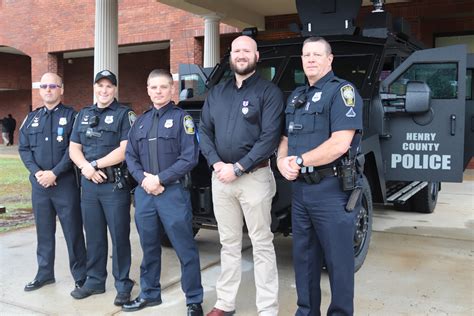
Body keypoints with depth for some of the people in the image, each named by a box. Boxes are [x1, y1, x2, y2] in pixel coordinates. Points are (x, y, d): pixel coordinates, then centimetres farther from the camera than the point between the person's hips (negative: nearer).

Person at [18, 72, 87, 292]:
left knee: (73, 231, 0)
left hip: (65, 183, -4)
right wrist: (37, 172, -7)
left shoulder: (71, 115, -1)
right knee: (44, 231, 13)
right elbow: (23, 148, 9)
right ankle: (44, 274, 26)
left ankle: (81, 277, 11)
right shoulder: (31, 118, 13)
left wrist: (54, 173, -16)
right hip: (39, 183, 5)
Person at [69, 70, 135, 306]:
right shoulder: (84, 115, 16)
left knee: (119, 236, 1)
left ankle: (123, 285, 11)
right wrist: (85, 167, -8)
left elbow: (125, 150, -13)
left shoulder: (124, 114, -2)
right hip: (89, 184, 5)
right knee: (93, 236, 13)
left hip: (115, 185, -5)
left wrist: (95, 164, -12)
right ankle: (95, 281, 25)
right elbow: (74, 148, 12)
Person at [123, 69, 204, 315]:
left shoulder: (181, 118, -1)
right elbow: (130, 156, 12)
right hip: (144, 193, 5)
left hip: (173, 192, -5)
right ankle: (149, 293, 31)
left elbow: (189, 158, -10)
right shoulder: (140, 122, 15)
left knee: (185, 249, -1)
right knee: (149, 247, 15)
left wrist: (159, 179, -14)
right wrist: (144, 179, -7)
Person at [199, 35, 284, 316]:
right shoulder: (217, 93, 14)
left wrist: (237, 168, -16)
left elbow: (270, 137, -13)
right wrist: (217, 164, -7)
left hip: (254, 177, -5)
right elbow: (204, 131, 10)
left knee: (262, 245, 1)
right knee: (229, 243, 14)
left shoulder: (269, 92, -3)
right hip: (220, 178, 5)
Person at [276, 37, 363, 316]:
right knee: (303, 257, 16)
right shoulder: (297, 96, 15)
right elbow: (286, 138, 19)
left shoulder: (342, 91, -9)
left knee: (338, 260, 4)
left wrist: (298, 161, -13)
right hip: (300, 188, 8)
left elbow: (339, 144, -21)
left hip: (332, 190, -7)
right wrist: (282, 161, -3)